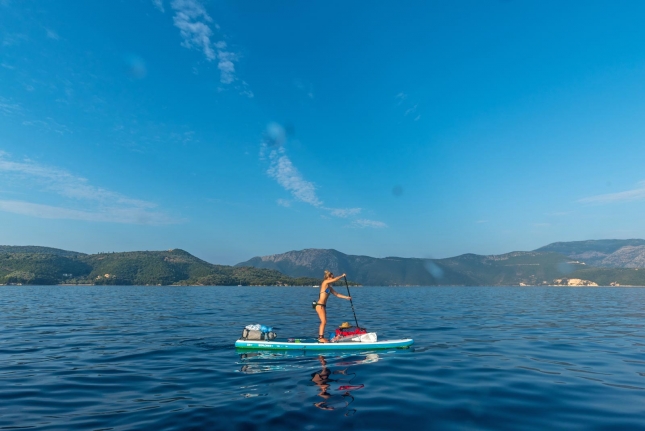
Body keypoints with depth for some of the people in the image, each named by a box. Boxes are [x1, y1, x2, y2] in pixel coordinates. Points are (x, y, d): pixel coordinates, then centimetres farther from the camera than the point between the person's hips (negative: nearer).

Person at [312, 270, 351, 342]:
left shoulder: (329, 287, 16)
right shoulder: (325, 282, -8)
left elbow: (336, 294, 17)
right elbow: (335, 280, -18)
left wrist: (346, 297, 13)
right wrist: (342, 276, -2)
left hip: (323, 305, 9)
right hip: (319, 305, -9)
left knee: (323, 322, 12)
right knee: (324, 321, -9)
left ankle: (320, 337, 18)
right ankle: (321, 338, -5)